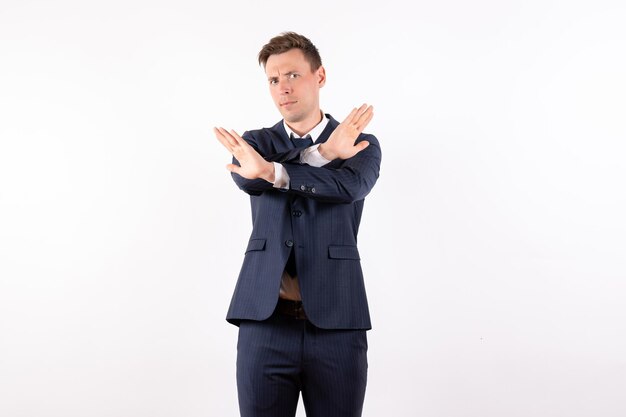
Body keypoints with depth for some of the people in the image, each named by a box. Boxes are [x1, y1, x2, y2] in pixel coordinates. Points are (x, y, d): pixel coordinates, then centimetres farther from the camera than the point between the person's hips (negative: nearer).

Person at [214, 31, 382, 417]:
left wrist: (271, 170, -25)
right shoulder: (256, 141, 13)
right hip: (265, 321, 1)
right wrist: (322, 152, -13)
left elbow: (347, 186, -15)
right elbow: (247, 177, -10)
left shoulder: (362, 145, 8)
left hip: (337, 323, -1)